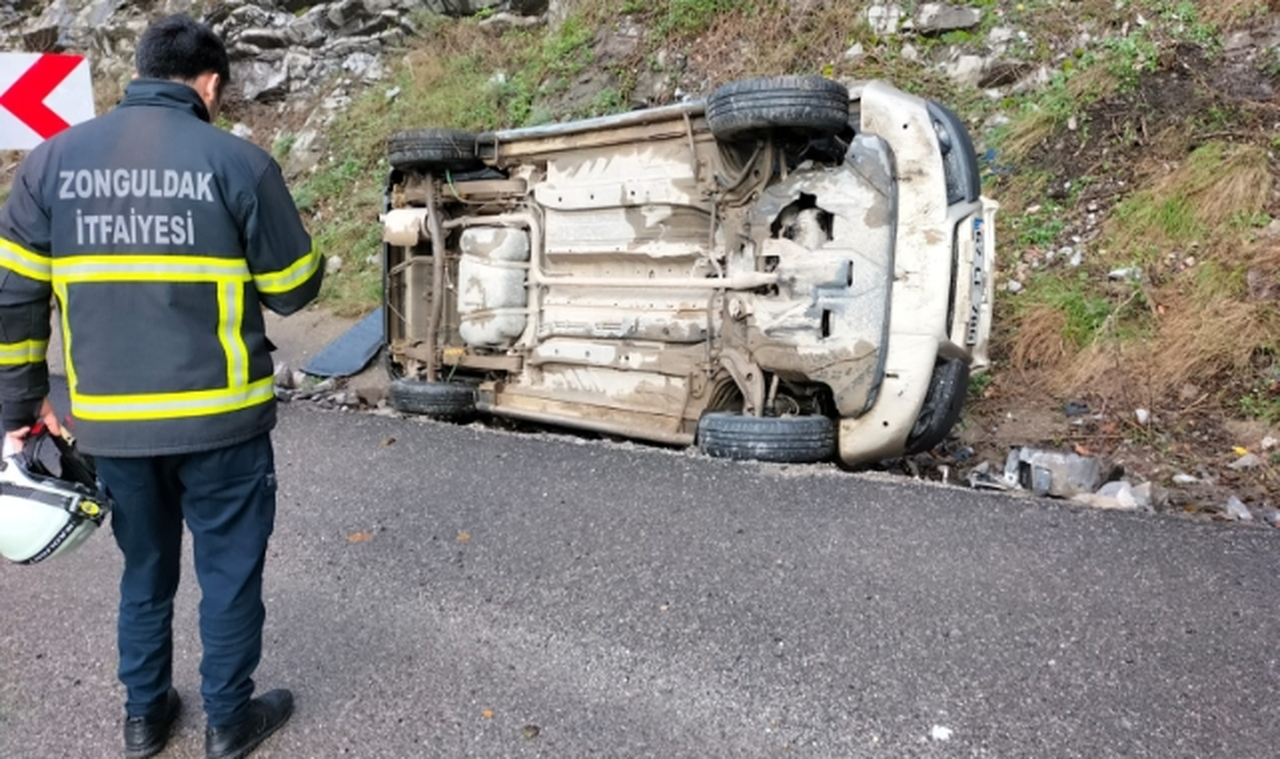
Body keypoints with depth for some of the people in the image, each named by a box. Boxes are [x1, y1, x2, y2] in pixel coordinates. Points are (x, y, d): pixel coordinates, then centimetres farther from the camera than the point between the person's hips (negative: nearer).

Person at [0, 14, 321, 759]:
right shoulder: (238, 160, -9)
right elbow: (295, 287, -3)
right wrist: (256, 245, 19)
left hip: (109, 421, 4)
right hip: (219, 417, -4)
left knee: (146, 568, 23)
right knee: (230, 570, 13)